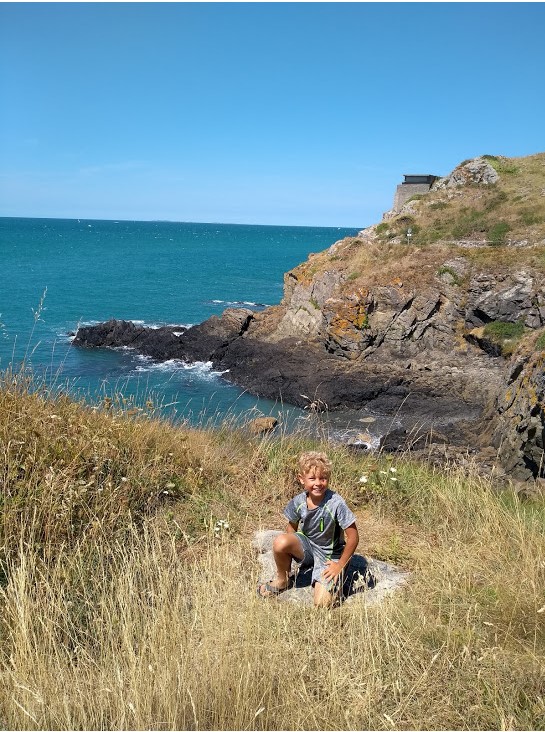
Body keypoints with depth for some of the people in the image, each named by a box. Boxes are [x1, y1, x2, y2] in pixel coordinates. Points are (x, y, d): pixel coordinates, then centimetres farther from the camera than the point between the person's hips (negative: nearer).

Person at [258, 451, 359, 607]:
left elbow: (353, 537, -19)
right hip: (306, 547, 4)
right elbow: (292, 528, 6)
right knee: (280, 541, -28)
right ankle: (282, 580, 2)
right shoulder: (298, 502, -14)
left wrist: (340, 565, -13)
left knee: (322, 603, -21)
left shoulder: (336, 503, -27)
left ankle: (336, 581, 13)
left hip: (328, 555, -3)